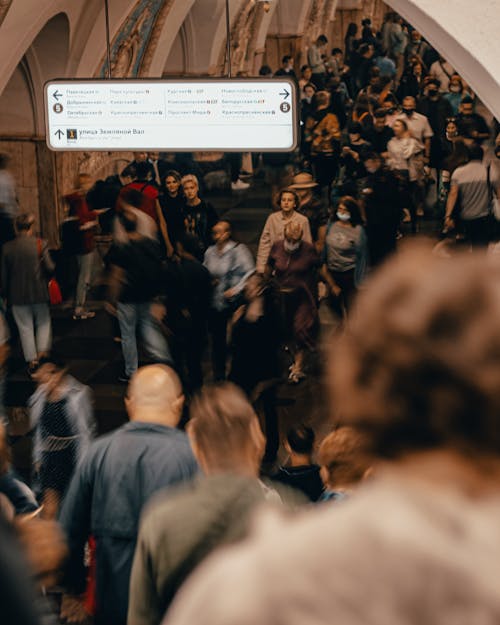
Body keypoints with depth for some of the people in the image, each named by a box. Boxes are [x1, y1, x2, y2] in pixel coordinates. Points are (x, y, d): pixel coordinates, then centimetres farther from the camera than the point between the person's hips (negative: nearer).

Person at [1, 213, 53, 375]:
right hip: (39, 293, -1)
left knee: (25, 327, 10)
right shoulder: (40, 244, -11)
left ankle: (32, 360, 11)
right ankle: (42, 351, 6)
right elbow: (49, 268, -14)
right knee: (43, 323, 17)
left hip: (17, 295, 1)